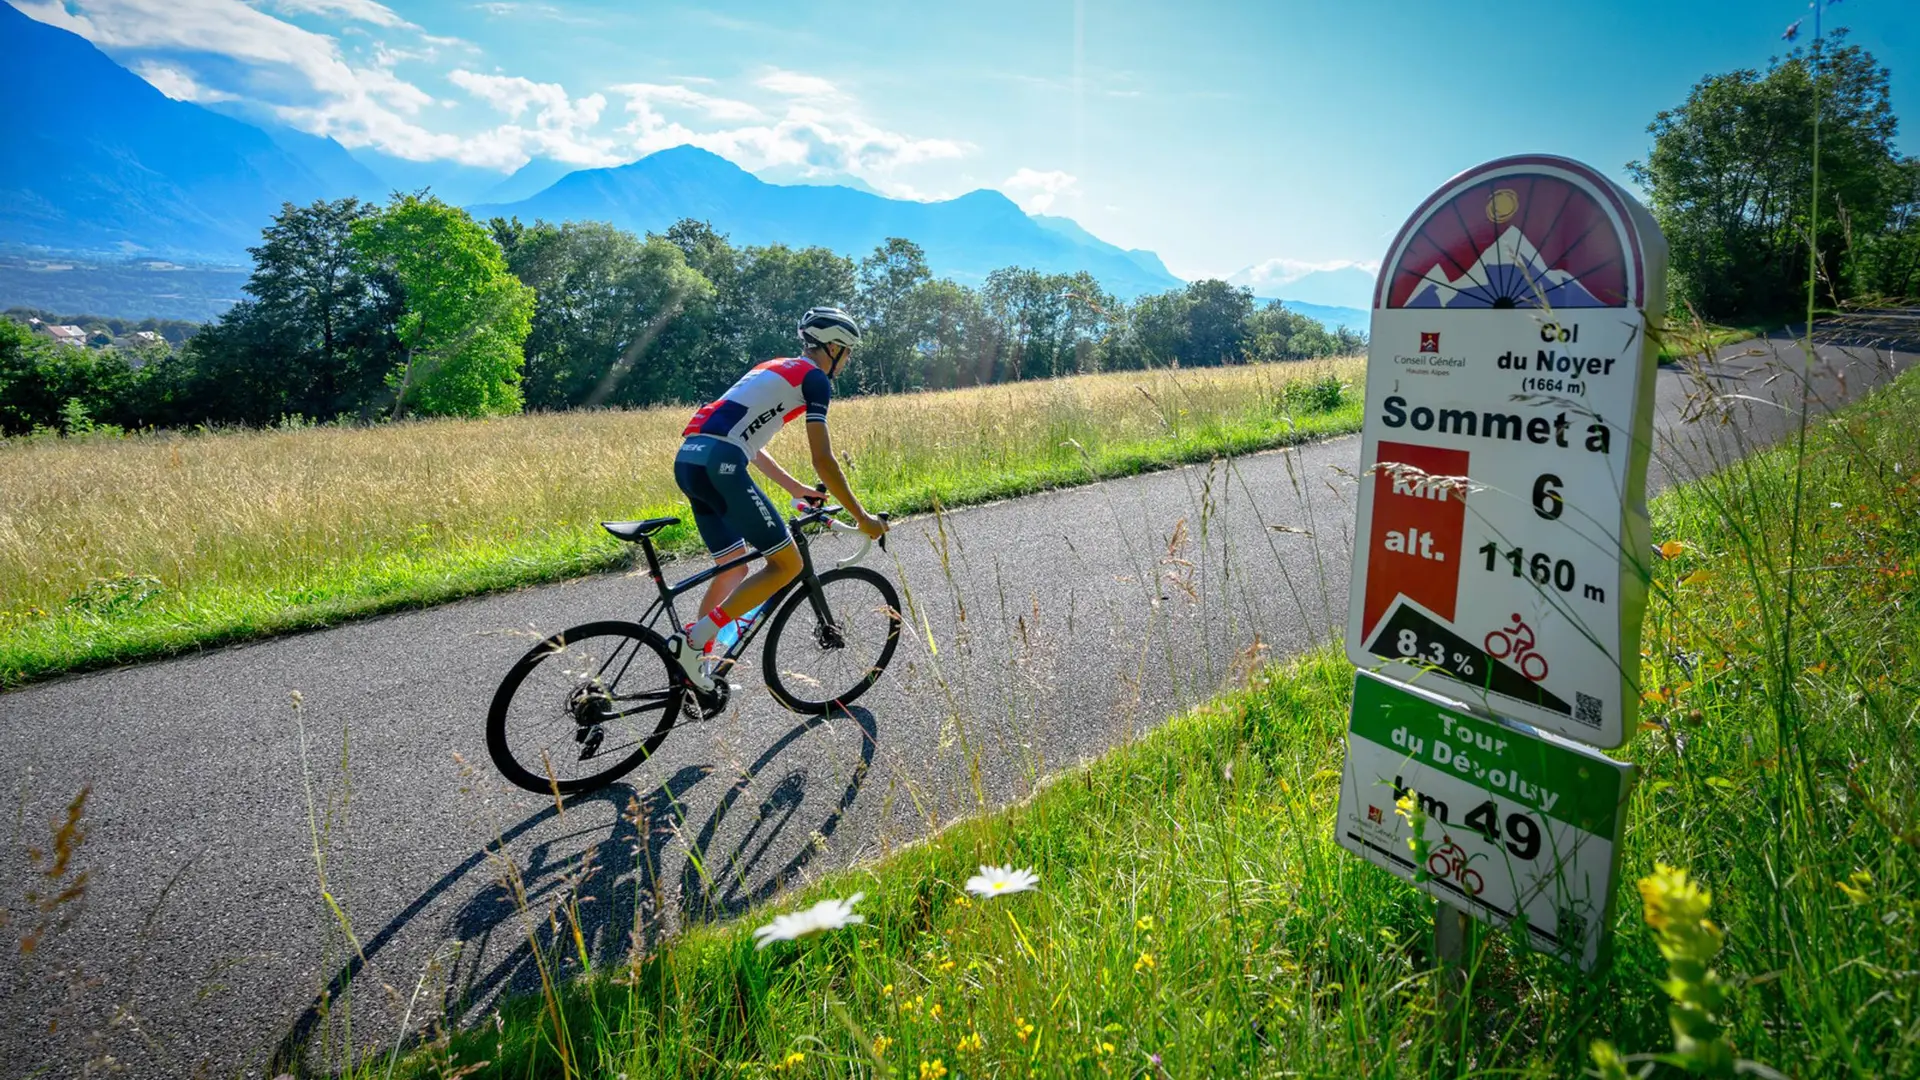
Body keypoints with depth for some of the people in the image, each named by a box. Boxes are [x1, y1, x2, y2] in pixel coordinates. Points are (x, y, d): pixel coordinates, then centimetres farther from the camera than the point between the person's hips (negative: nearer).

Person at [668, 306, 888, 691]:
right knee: (787, 564, -2)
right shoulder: (814, 378, 4)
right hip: (718, 464, -9)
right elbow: (823, 461, -3)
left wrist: (797, 488, 40)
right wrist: (862, 517, 5)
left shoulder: (774, 369, 30)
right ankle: (694, 639, -8)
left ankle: (693, 663, 20)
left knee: (734, 567, 20)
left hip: (687, 460, 9)